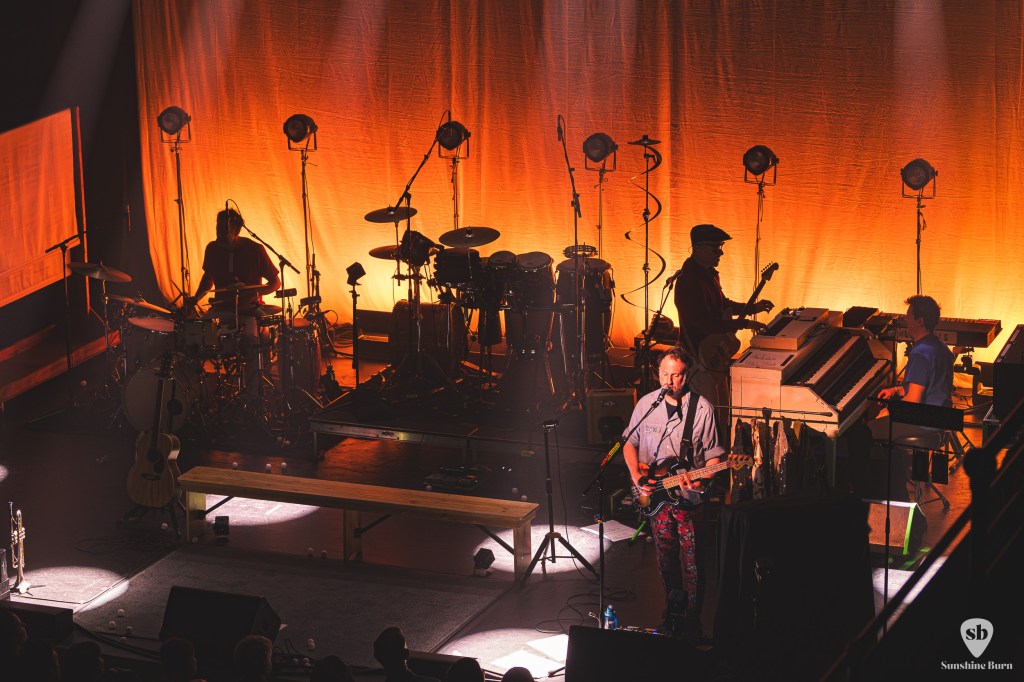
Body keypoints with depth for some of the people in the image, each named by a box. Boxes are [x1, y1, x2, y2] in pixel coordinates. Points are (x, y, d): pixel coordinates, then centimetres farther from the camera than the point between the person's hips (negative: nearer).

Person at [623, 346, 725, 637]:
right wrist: (636, 474, -4)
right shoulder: (646, 404, -1)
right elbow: (630, 442, 12)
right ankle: (672, 610, 30)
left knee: (692, 562, 0)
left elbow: (713, 456, -5)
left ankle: (692, 620, 12)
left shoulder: (702, 409, -11)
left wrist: (701, 480, -23)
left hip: (689, 498, -3)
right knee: (665, 559, 14)